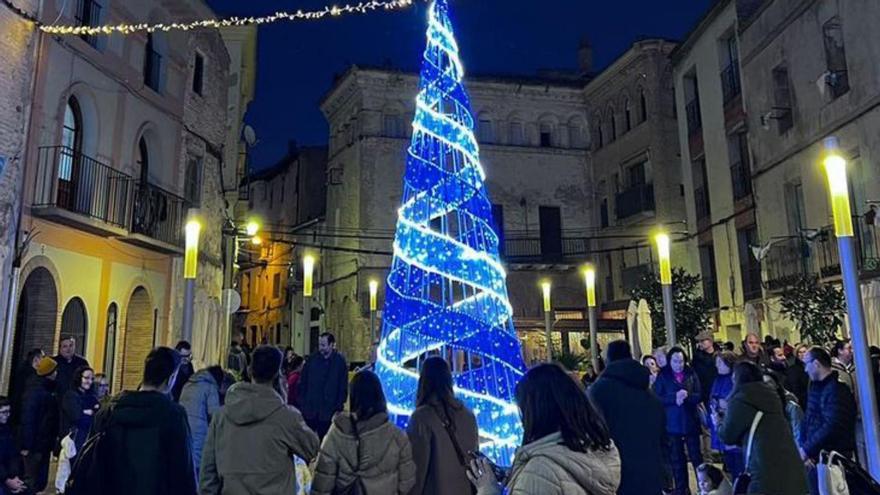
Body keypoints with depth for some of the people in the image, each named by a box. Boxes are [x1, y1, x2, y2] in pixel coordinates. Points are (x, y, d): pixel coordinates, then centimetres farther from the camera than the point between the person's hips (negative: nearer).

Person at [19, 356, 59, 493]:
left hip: (44, 443, 8)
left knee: (41, 481, 13)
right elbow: (27, 419, -21)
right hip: (35, 444, -8)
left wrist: (53, 438, 14)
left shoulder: (48, 389, 9)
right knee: (32, 481, -1)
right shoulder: (35, 391, -17)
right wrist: (26, 445, -23)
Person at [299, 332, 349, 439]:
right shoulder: (312, 359, 3)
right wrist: (302, 401, 0)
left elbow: (343, 386, 0)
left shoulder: (340, 361, -2)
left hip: (329, 411, -2)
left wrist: (339, 406, -5)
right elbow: (303, 382, 6)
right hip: (309, 409, 2)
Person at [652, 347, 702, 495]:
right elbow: (657, 398, -8)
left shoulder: (691, 374, 0)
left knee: (696, 455, 8)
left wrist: (687, 396, -22)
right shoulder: (663, 376, -3)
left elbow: (699, 395, -2)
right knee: (676, 458, 9)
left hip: (691, 422, 1)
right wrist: (674, 397, -21)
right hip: (672, 423, 0)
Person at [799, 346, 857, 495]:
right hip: (815, 457, 8)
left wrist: (807, 449, -17)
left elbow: (831, 428, -24)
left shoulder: (837, 389, -16)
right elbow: (807, 420, 10)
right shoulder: (815, 386, 11)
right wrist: (803, 447, -3)